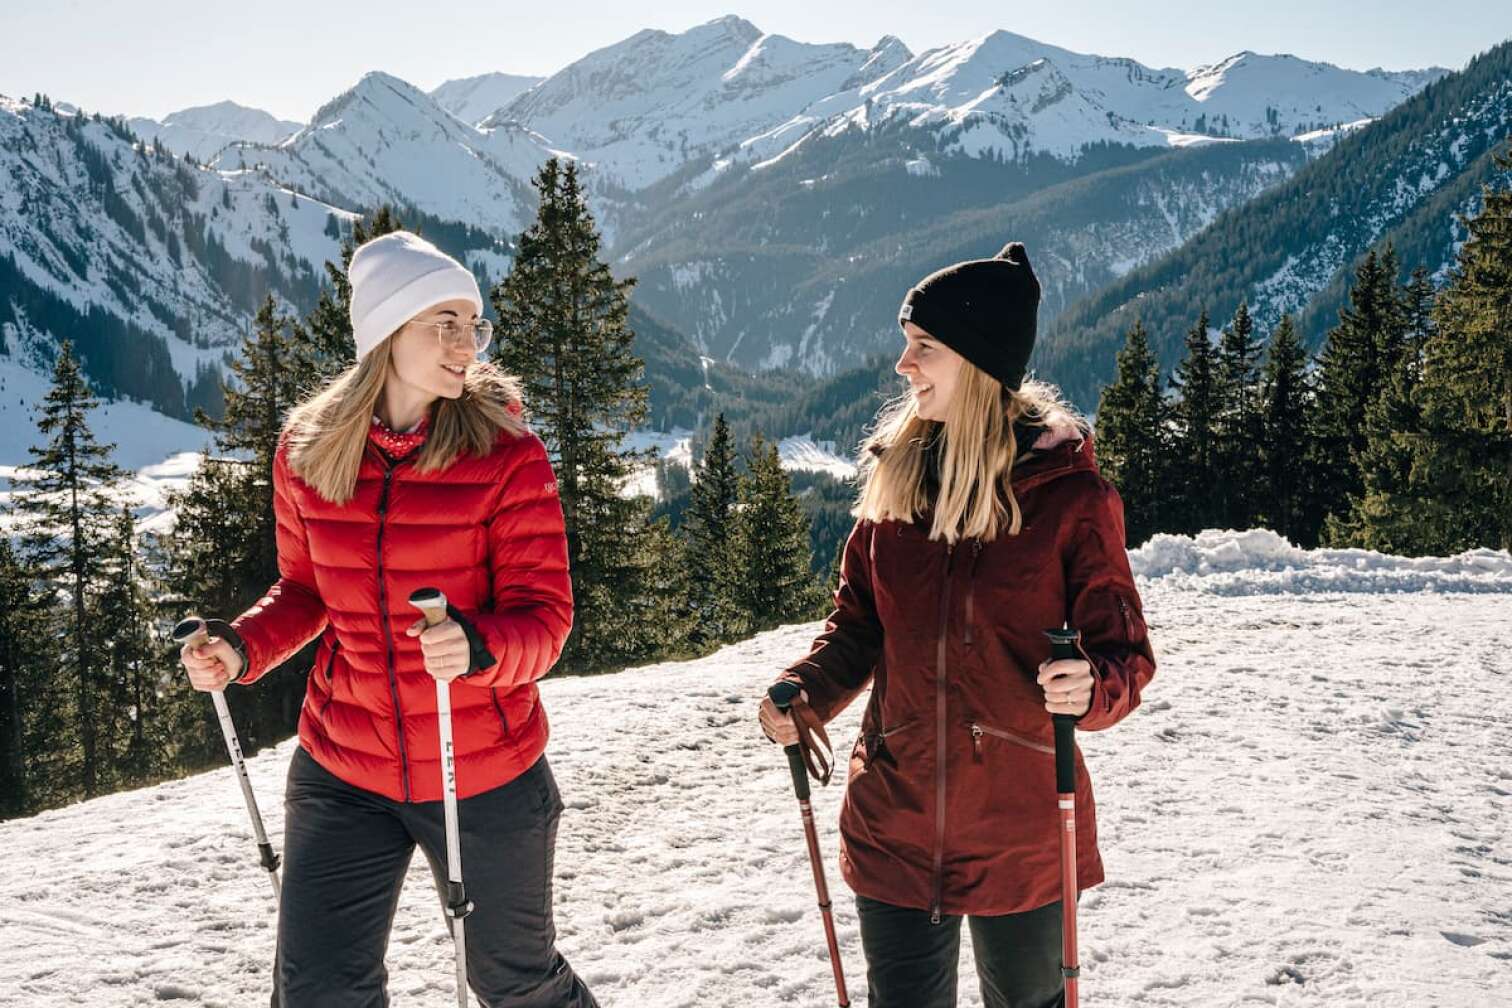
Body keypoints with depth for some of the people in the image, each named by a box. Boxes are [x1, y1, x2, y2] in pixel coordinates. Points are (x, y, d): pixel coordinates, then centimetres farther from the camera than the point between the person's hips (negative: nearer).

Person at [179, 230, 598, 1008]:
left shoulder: (507, 455, -13)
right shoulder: (306, 450, -4)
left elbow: (543, 616, -15)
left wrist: (477, 646, -37)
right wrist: (242, 646, -9)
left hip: (485, 779, -2)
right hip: (342, 771, 2)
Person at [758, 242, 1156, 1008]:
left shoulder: (1068, 491, -11)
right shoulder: (893, 474, 0)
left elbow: (1123, 648, -8)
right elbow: (858, 622, 8)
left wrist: (1094, 688, -30)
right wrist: (806, 697, -9)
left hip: (1022, 831, -3)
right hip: (895, 827, 3)